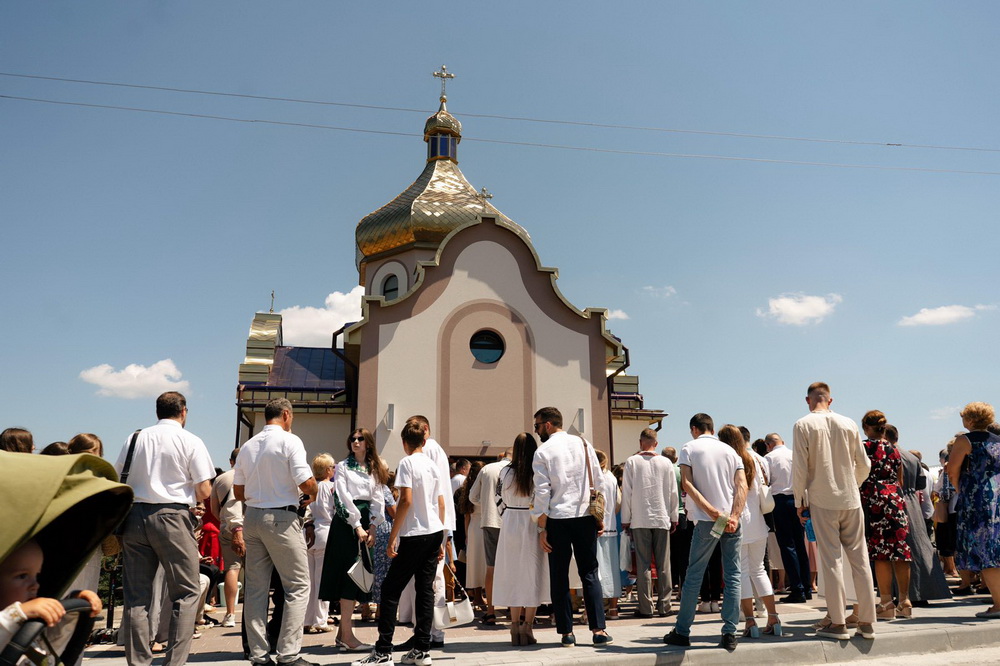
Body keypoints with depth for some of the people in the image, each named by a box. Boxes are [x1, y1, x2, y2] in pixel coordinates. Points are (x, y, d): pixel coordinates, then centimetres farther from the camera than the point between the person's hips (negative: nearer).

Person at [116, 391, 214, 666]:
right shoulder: (191, 442, -3)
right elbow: (204, 491, -6)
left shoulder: (135, 438, 9)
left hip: (134, 516, 5)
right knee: (187, 593, 4)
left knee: (137, 595, 10)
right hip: (172, 518, -4)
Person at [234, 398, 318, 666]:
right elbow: (306, 483, -15)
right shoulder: (290, 441, -9)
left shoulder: (247, 446, 11)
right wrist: (314, 494, 6)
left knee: (256, 588, 10)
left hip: (252, 518, 7)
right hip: (281, 518, -7)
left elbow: (238, 492, 14)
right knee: (298, 586, 2)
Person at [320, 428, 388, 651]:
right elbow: (343, 497, -7)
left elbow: (378, 499, 8)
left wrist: (372, 527, -5)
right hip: (346, 522, -5)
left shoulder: (375, 470, 15)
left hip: (366, 525, 5)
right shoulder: (343, 467, 2)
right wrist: (357, 526, -14)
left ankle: (343, 632, 14)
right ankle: (347, 635, -7)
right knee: (349, 574, -8)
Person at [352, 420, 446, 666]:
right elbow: (442, 505, 12)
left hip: (415, 535, -7)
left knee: (390, 590, 0)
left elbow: (406, 500, -16)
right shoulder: (433, 465, 11)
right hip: (435, 533, 7)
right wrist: (441, 541, 19)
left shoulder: (407, 463, -8)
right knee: (425, 590, 9)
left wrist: (392, 538, -13)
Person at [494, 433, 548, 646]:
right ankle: (527, 627, 5)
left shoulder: (505, 471, -3)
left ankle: (515, 627, 14)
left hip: (510, 523, 2)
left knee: (513, 575, 11)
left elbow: (502, 500, 7)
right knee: (532, 575, 6)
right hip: (532, 524, -2)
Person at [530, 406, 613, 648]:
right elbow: (597, 482, 6)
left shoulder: (543, 452, -4)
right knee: (590, 574, 9)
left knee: (559, 577, 7)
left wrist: (542, 528, -3)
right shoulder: (583, 444, 7)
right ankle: (598, 630, 4)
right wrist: (600, 517, 12)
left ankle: (567, 633, 10)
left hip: (557, 519, -3)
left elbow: (542, 493, -8)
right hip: (585, 517, 3)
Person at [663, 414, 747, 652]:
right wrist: (734, 516, -10)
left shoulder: (689, 448, 3)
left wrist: (713, 511, -13)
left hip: (706, 521, -3)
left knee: (694, 576, 5)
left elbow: (687, 484, -9)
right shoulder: (730, 451, 13)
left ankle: (682, 632, 11)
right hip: (732, 521, 3)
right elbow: (742, 485, 0)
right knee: (733, 577, 7)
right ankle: (729, 634, 4)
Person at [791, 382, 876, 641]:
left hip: (822, 501, -3)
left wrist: (799, 501, 1)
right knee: (859, 558, 7)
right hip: (851, 501, 3)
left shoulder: (803, 425, -5)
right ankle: (867, 622, 12)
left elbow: (800, 467, -8)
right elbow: (864, 465, 10)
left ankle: (837, 622, 4)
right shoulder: (849, 424, 5)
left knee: (831, 560, 0)